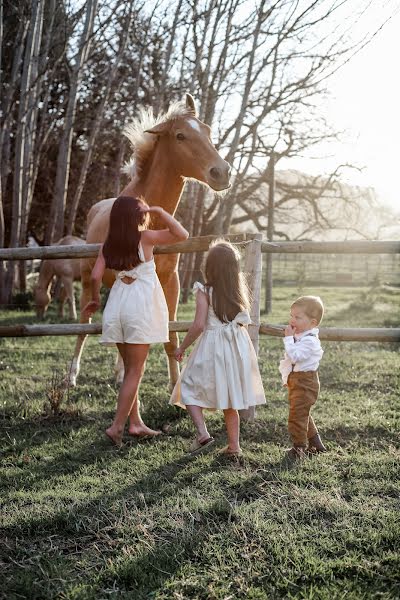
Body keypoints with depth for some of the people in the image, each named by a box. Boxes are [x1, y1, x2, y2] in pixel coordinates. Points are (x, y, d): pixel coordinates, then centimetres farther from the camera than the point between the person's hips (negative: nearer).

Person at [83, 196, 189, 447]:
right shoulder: (145, 237, -5)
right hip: (140, 306, -5)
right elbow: (182, 235, -9)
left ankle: (136, 422, 20)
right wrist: (160, 211, -6)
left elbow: (96, 276, -1)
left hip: (118, 304, 5)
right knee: (135, 371, 0)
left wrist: (95, 299, 15)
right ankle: (117, 426, -4)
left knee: (131, 368, 15)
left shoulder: (109, 244, 7)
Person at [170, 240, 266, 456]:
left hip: (211, 349, -5)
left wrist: (182, 347, -5)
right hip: (237, 348, 5)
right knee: (230, 399, 16)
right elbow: (244, 321, 8)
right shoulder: (239, 291, 1)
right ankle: (234, 445, 21)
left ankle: (202, 432, -5)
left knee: (190, 388, 11)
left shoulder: (205, 291, -12)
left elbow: (198, 325, -16)